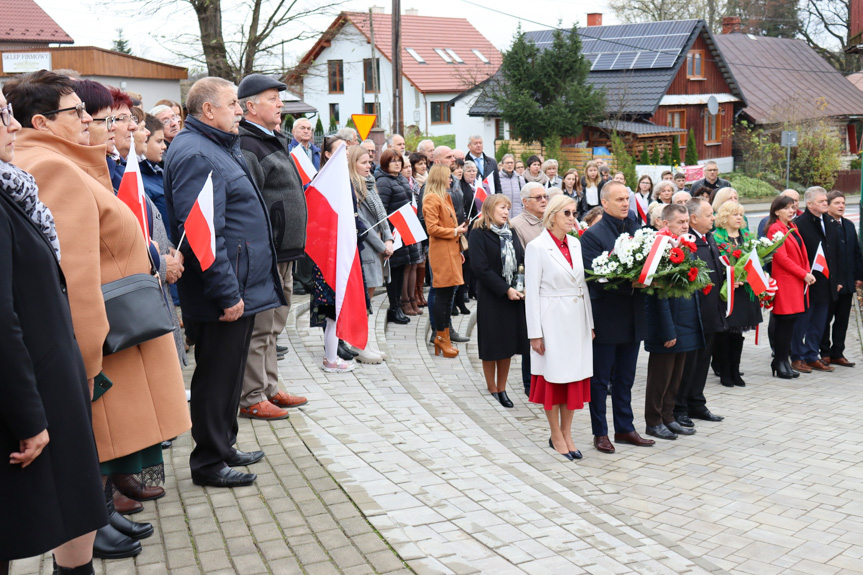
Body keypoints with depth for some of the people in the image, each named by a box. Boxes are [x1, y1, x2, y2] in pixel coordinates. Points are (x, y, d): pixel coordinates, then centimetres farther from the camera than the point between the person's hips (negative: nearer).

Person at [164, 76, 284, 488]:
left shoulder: (218, 149, 18)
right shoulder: (196, 154, -17)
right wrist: (227, 292, -25)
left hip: (242, 287, 11)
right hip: (226, 292, -11)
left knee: (228, 372, 18)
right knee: (217, 374, 0)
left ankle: (223, 448, 30)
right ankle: (209, 463, 11)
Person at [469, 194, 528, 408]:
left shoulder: (510, 234, 12)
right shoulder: (479, 234, -8)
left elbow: (522, 261, 11)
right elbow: (480, 267, -15)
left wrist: (524, 287, -7)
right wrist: (505, 290, -18)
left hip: (514, 296, 6)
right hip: (491, 297, -6)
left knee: (508, 342, 9)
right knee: (492, 344, 2)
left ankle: (502, 389, 19)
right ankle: (492, 389, 16)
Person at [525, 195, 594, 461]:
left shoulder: (576, 245, 8)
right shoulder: (537, 247, -9)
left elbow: (583, 285, 12)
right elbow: (532, 292, -9)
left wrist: (590, 323, 9)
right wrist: (535, 333, -11)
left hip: (577, 319, 6)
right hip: (552, 320, -6)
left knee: (575, 377, 9)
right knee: (553, 378, 3)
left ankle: (567, 434, 21)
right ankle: (556, 436, 17)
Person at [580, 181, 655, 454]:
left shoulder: (637, 229, 10)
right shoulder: (593, 235, -10)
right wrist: (629, 282, -27)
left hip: (632, 317, 6)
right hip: (606, 317, -6)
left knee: (625, 379, 16)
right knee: (600, 379, 5)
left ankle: (625, 428, 26)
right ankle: (600, 433, 15)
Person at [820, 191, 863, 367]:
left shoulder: (849, 225, 14)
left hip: (847, 282, 7)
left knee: (842, 319, 11)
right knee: (825, 319, 4)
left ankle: (837, 353, 19)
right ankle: (825, 353, 14)